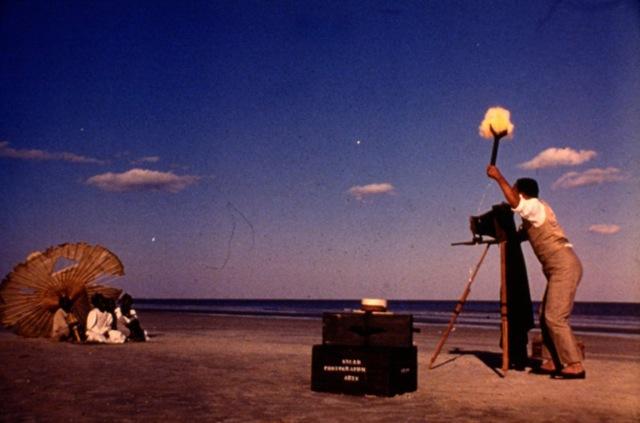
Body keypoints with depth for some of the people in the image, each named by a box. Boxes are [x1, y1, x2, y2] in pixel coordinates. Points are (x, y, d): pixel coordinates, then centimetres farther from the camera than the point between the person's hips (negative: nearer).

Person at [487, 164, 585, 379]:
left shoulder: (536, 206, -10)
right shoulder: (531, 214, 18)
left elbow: (514, 202, -31)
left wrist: (499, 178, -24)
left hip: (564, 266, -10)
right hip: (558, 269, 10)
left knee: (555, 317, -13)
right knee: (546, 318, 10)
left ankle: (575, 366, -11)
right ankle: (557, 362, 14)